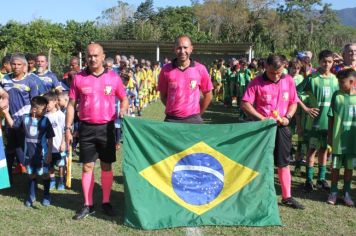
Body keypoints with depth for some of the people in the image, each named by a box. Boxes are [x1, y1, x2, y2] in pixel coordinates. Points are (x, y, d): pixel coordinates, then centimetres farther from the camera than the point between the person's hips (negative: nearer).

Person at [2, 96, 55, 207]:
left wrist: (49, 153, -9)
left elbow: (50, 138, -6)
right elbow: (12, 124, 10)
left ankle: (46, 196, 25)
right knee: (31, 175, 15)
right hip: (29, 154, 2)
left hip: (42, 154, -2)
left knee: (45, 174, 8)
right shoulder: (25, 118, -4)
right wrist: (6, 112, -3)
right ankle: (31, 196, 28)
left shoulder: (45, 121, -9)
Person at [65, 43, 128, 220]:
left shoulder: (113, 77, -1)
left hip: (107, 127, 0)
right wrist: (67, 128, 0)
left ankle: (106, 202, 22)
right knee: (87, 166, 6)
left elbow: (124, 99, 9)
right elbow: (71, 104, 5)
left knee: (106, 166, 9)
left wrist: (123, 111, -13)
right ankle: (88, 205, 17)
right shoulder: (79, 78, 0)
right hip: (86, 128, 1)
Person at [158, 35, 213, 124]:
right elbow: (163, 95, 9)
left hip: (193, 120, 0)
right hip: (171, 119, 0)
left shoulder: (200, 69, -2)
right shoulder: (166, 70, -1)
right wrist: (172, 110, 5)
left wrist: (198, 113, 7)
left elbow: (208, 95, 7)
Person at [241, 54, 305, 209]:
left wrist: (287, 117, -8)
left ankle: (287, 197, 21)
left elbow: (294, 102, 9)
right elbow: (245, 104, -12)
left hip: (281, 127, 4)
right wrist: (261, 118, -18)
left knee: (284, 163, 10)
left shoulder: (288, 81, 2)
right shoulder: (257, 83, -9)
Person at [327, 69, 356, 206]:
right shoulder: (337, 95, -4)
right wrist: (329, 136, 0)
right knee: (335, 166, 8)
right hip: (338, 139, -1)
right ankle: (333, 192, 21)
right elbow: (331, 117, 1)